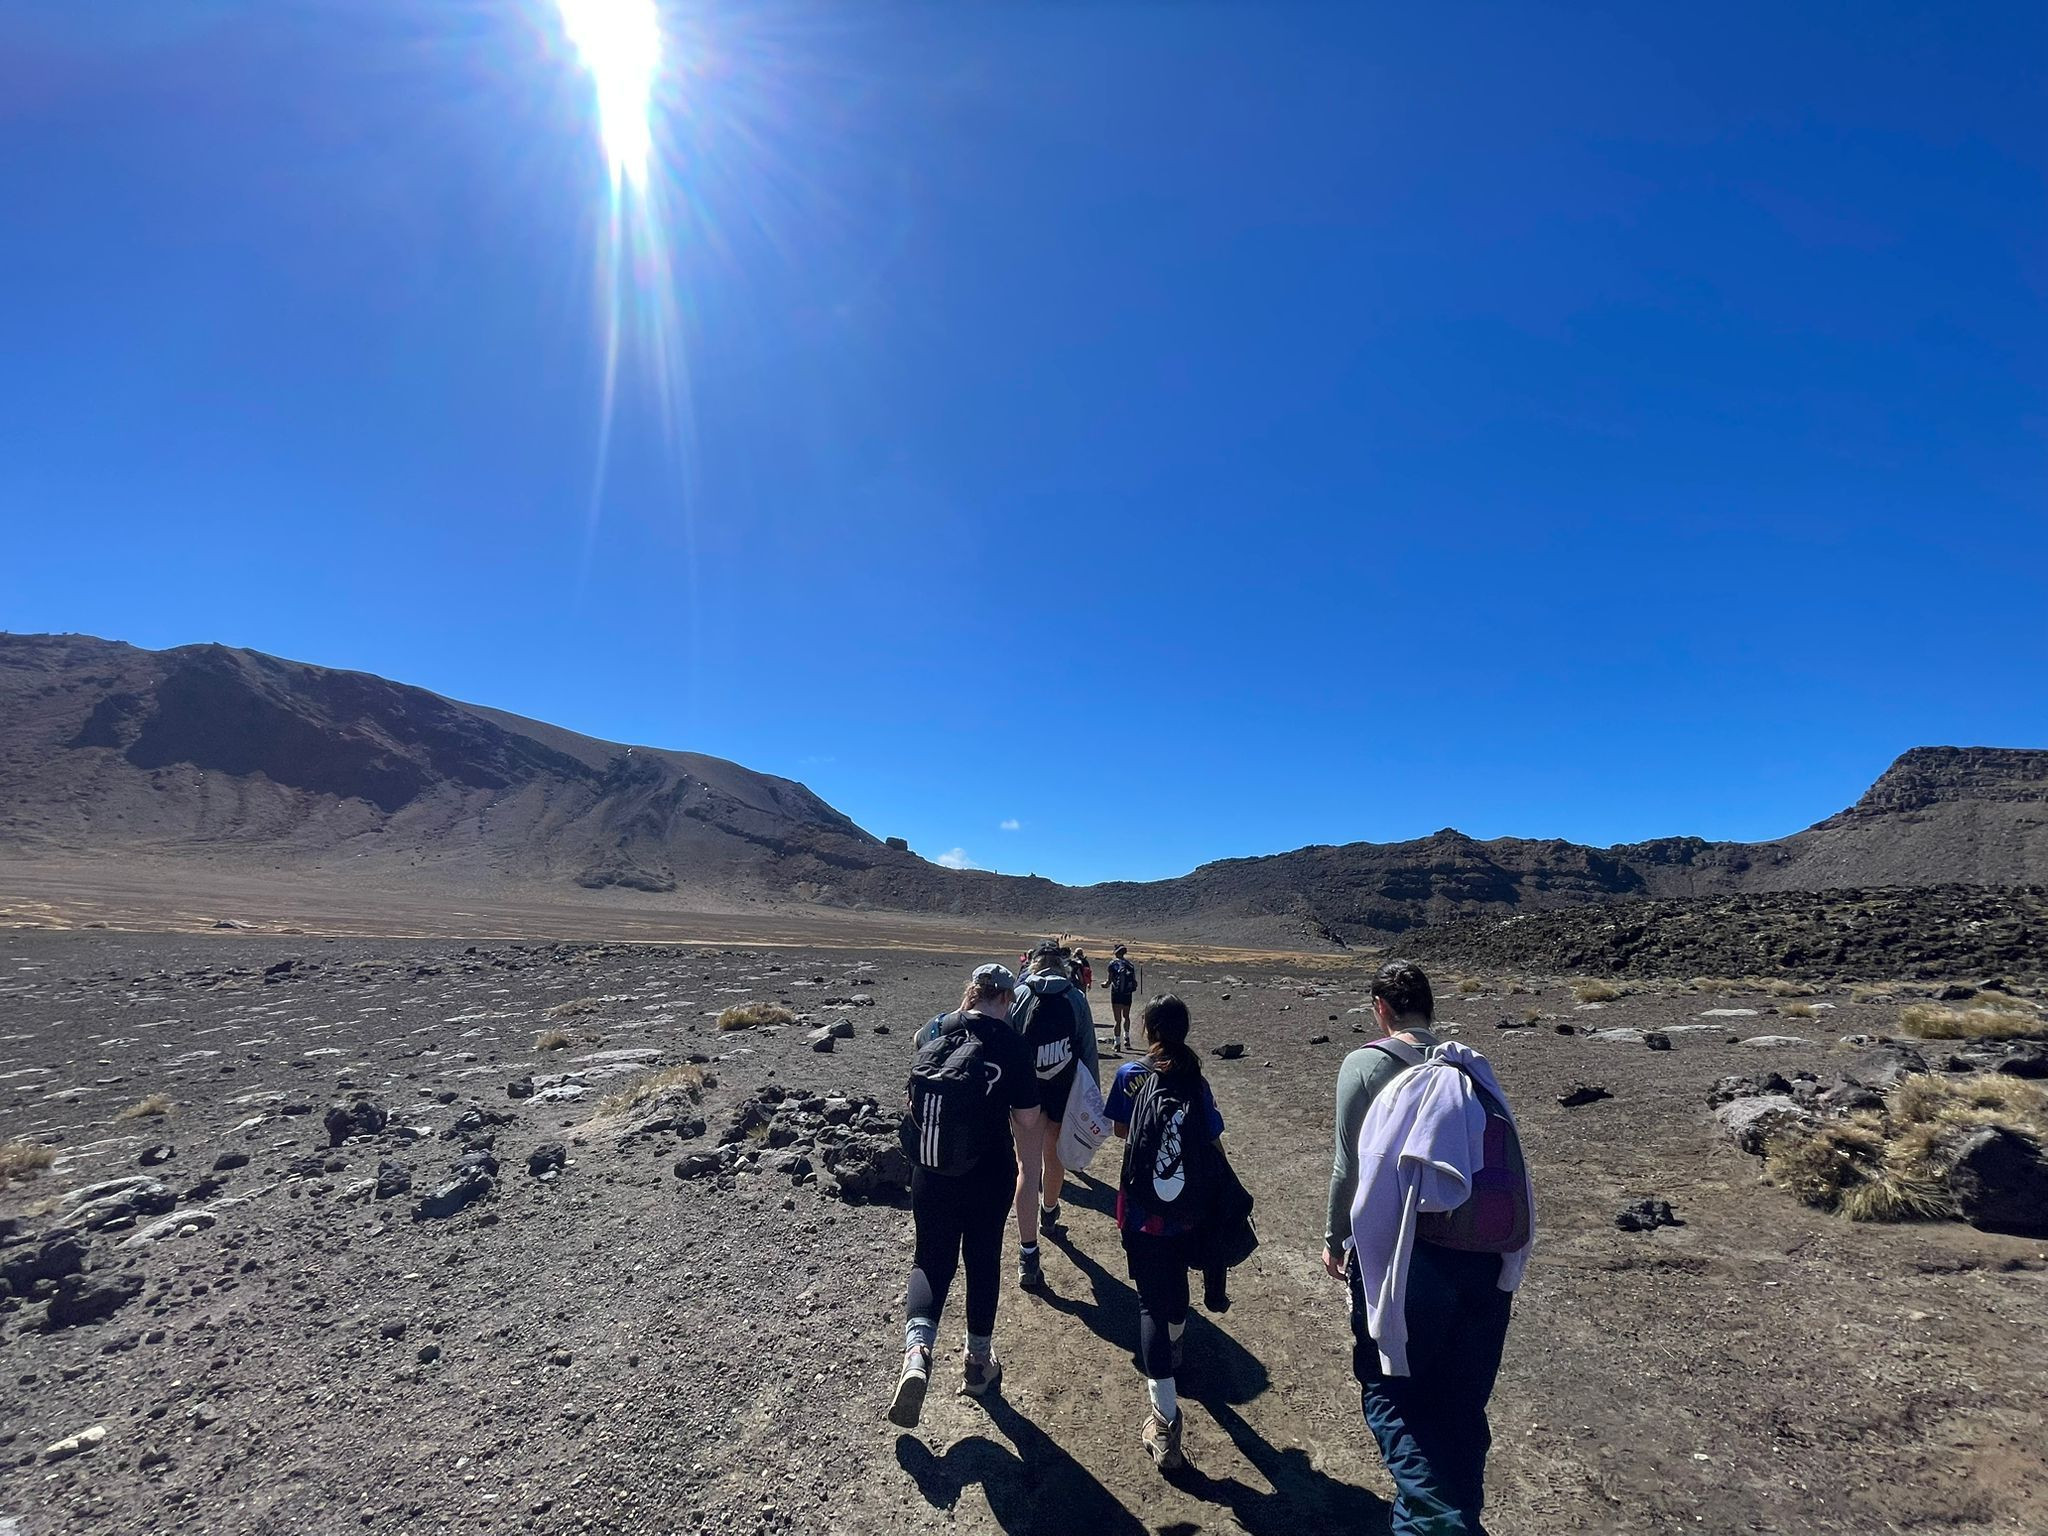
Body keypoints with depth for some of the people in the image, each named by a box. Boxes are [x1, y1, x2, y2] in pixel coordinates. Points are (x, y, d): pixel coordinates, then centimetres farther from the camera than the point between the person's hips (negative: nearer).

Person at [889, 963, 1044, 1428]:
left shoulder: (933, 1033, -5)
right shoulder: (1009, 1044, -16)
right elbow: (1028, 1121, -11)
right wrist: (1033, 1175, 2)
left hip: (928, 1174, 3)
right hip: (988, 1176, -2)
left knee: (931, 1260, 17)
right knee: (983, 1263, 18)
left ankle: (917, 1350, -5)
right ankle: (977, 1363, 33)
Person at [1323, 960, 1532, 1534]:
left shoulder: (1365, 1064, -9)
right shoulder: (1471, 1066, 3)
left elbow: (1349, 1164, -7)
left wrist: (1334, 1238, 8)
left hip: (1404, 1251, -4)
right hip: (1486, 1257, 5)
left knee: (1392, 1395, 10)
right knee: (1461, 1405, 19)